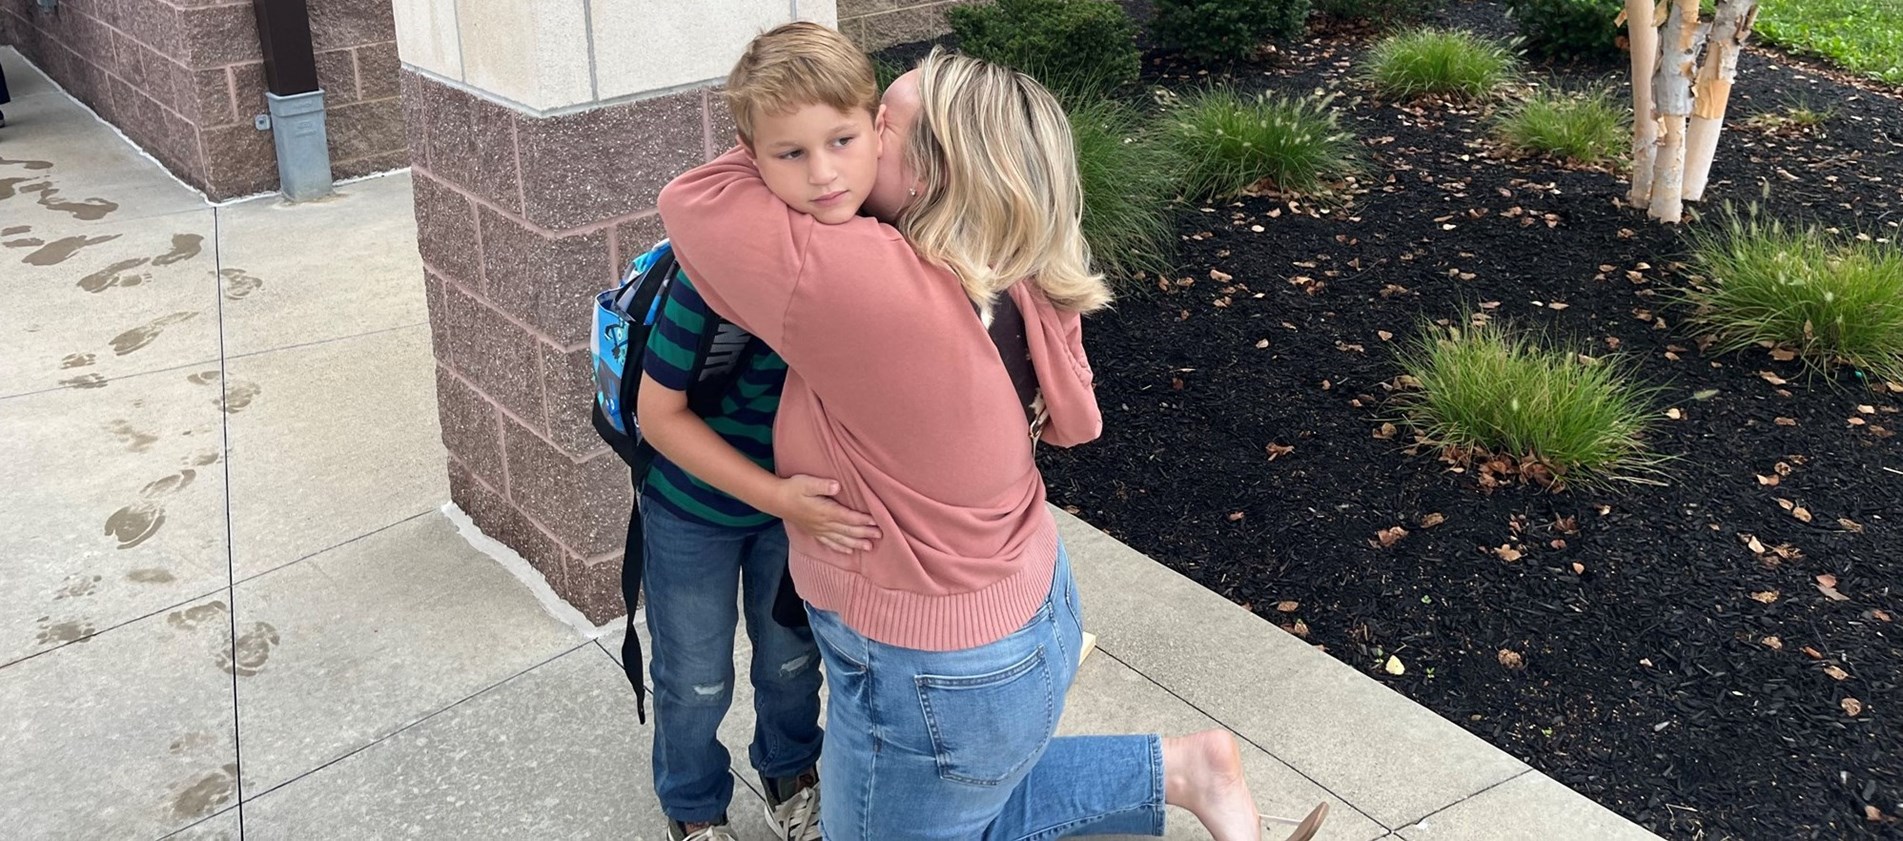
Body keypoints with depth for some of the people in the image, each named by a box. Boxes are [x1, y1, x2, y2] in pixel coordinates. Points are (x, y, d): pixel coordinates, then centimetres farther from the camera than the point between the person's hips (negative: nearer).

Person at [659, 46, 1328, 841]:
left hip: (936, 680, -9)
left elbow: (694, 202, -22)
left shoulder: (870, 285, -33)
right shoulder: (1014, 282, -9)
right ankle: (1181, 770, 25)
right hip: (1023, 611, 9)